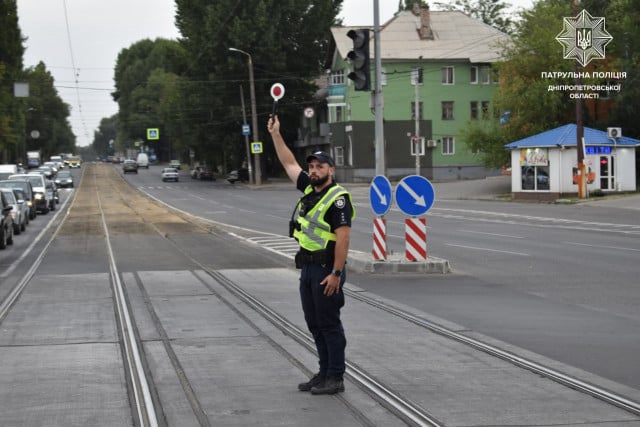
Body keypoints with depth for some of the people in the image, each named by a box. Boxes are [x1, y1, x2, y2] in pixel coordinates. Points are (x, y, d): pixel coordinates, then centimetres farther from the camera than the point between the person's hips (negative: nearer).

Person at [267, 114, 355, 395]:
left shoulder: (338, 199, -14)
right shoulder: (309, 189, 11)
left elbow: (343, 237, -20)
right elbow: (289, 163, 22)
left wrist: (336, 273, -24)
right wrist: (275, 134, 18)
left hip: (326, 270, -9)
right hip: (307, 267, 9)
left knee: (329, 324, -4)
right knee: (315, 324, 13)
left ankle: (335, 378, 2)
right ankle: (324, 373, 21)